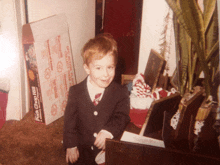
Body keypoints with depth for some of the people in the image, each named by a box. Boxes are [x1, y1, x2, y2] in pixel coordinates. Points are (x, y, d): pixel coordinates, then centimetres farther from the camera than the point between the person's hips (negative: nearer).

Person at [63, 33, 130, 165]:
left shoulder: (121, 93, -10)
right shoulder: (76, 92, -8)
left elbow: (122, 117, -15)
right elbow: (69, 120, -4)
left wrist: (108, 131, -32)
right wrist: (71, 145, -7)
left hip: (108, 151, 0)